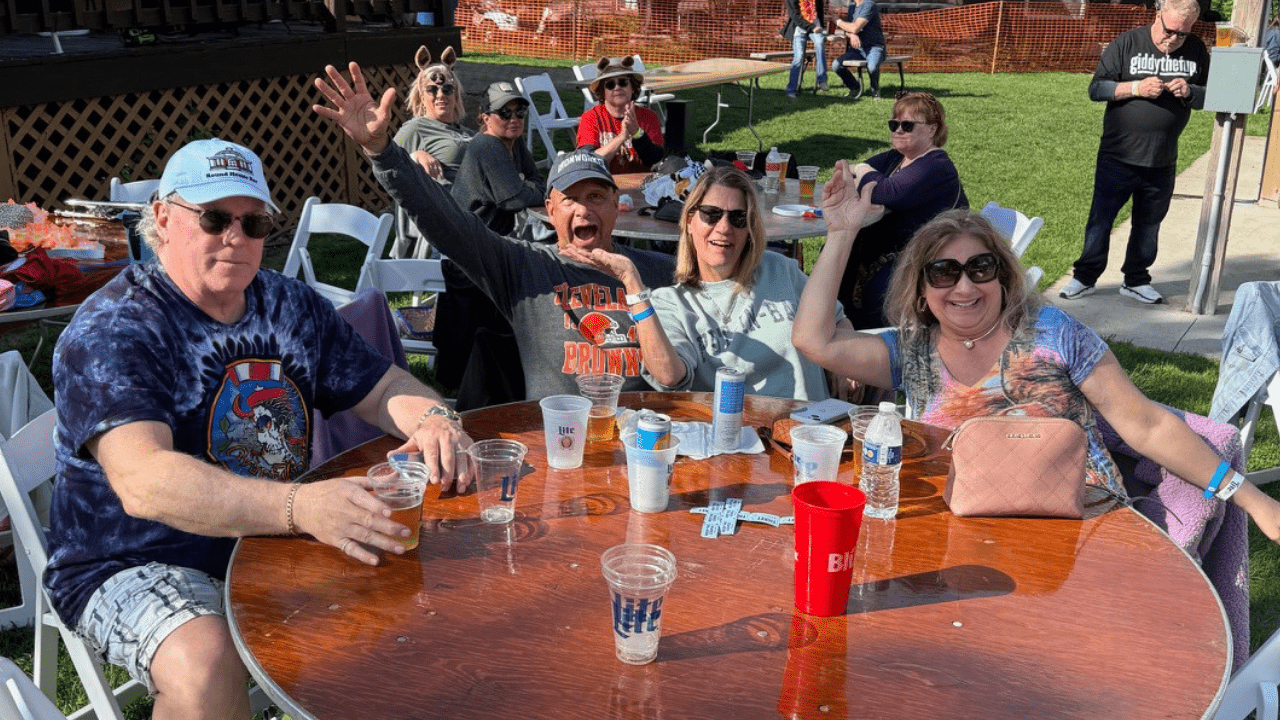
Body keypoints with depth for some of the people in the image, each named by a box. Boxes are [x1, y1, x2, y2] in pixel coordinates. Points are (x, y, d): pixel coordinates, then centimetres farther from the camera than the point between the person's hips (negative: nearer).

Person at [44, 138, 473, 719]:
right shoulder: (109, 332, -16)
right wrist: (300, 506, -45)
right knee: (208, 668, -34)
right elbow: (144, 483, -30)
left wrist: (433, 419, -16)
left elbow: (384, 387, 10)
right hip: (139, 567, -6)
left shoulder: (292, 306, 6)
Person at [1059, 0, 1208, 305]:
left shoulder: (1196, 50, 4)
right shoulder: (1127, 43, -6)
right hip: (1118, 155, -3)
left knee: (1149, 223, 12)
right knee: (1101, 219, 4)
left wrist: (1189, 92, -13)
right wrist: (1136, 88, -22)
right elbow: (1096, 88, -8)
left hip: (1163, 162, 3)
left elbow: (1209, 96, 9)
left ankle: (1136, 281, 24)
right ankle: (1085, 278, 15)